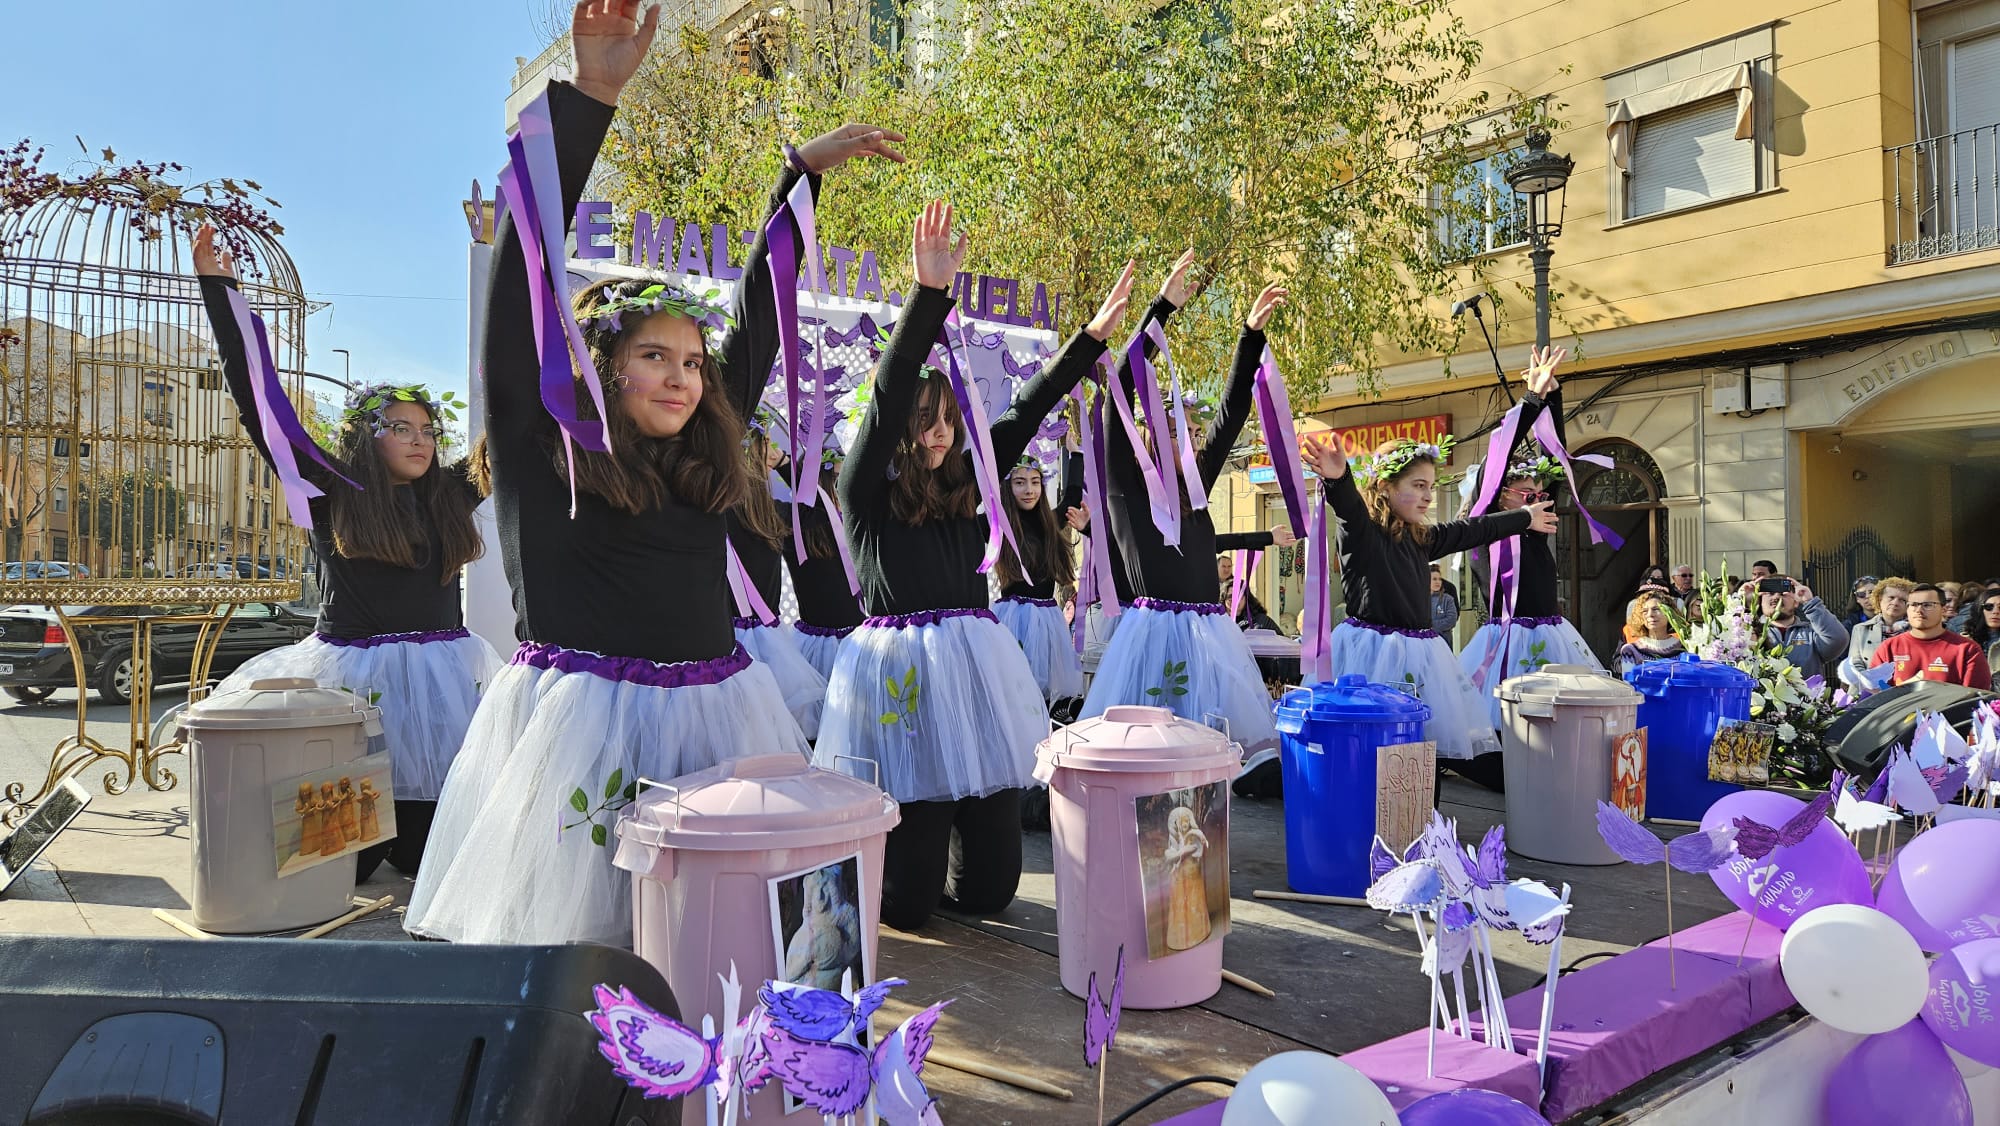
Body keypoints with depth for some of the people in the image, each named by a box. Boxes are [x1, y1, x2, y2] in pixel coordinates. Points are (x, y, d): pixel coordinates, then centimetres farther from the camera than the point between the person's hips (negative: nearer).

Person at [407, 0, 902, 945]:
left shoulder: (704, 454, 11)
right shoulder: (541, 442, -1)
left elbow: (759, 316, 19)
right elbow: (524, 271, -8)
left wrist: (802, 172, 25)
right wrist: (588, 98, -11)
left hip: (712, 717, 5)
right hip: (579, 721, -4)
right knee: (568, 939, 3)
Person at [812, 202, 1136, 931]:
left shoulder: (965, 482, 12)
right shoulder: (866, 490, -3)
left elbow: (1026, 412, 9)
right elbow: (887, 398, -15)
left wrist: (1093, 336, 2)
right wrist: (929, 294, -26)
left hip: (976, 667, 5)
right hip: (900, 670, -5)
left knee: (991, 885, 9)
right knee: (907, 899, 0)